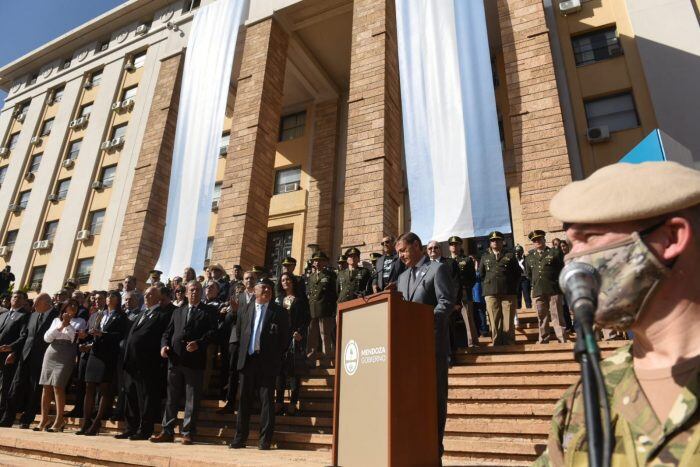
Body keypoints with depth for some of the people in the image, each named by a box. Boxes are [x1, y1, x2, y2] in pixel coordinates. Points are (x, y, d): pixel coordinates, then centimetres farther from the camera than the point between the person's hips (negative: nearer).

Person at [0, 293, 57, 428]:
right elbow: (24, 335, 17)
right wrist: (15, 351, 10)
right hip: (25, 356, 6)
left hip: (41, 358, -6)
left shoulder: (56, 315, -6)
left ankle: (25, 421, 11)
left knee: (35, 391, 1)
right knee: (17, 387, 6)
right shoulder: (33, 315, 15)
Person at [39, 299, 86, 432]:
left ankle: (59, 420, -3)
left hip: (66, 356, -3)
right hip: (51, 354, 4)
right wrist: (60, 326, -7)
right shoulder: (56, 320, 16)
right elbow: (47, 338, 6)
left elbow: (77, 339, -4)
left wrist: (68, 325, -10)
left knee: (58, 386, -9)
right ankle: (44, 419, 13)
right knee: (46, 387, 3)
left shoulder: (80, 321, 8)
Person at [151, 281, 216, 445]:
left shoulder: (208, 312, 5)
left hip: (194, 361, -4)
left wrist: (198, 343, -22)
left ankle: (188, 433, 9)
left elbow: (212, 332, -6)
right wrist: (164, 345, -2)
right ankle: (168, 431, 21)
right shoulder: (177, 312, 20)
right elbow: (168, 332, 17)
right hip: (175, 359, 4)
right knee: (171, 398, 11)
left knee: (192, 399, 1)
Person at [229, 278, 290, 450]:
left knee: (266, 400, 0)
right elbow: (238, 332, 18)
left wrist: (275, 356, 0)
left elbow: (284, 339, 2)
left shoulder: (279, 312, 0)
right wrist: (244, 351, 11)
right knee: (244, 400, 9)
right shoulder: (246, 310, 10)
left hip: (267, 362, -3)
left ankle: (265, 439, 8)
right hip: (247, 360, 3)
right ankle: (240, 438, 19)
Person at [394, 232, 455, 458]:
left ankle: (434, 448, 8)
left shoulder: (437, 269, -2)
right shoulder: (402, 277, 20)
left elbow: (446, 302, -12)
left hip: (431, 342, -7)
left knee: (434, 394, 0)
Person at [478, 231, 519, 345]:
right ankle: (496, 344, 5)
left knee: (509, 321, 0)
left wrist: (511, 286, 3)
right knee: (494, 320, 0)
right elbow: (481, 275, 16)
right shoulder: (485, 257, 15)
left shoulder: (510, 255, 12)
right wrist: (487, 285, 7)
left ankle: (509, 344, 7)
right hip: (491, 293, 1)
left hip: (508, 293, 0)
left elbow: (517, 273, 10)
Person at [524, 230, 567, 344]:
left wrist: (558, 282, 1)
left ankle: (562, 339, 2)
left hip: (554, 289, -3)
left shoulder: (555, 252, 4)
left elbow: (562, 269, 2)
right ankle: (543, 340, 13)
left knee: (557, 316, -2)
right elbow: (528, 274, 24)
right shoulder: (530, 257, 15)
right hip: (538, 291, 4)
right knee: (541, 317, 7)